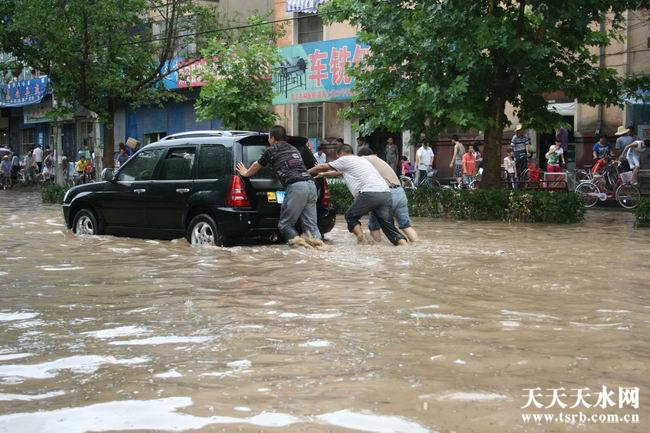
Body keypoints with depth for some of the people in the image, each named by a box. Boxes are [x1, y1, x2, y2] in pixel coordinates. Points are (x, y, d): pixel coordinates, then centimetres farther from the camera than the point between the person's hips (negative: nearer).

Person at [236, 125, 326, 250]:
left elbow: (256, 166, 29)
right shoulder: (294, 149, 29)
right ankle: (317, 240, -21)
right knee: (310, 223, 4)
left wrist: (246, 173, 50)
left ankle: (296, 240, -22)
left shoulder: (271, 150, 12)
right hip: (311, 184, 6)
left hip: (296, 187, -6)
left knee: (284, 224, 3)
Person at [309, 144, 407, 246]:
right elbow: (341, 172, 49)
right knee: (388, 225, 6)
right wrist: (324, 174, 56)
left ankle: (362, 240, -3)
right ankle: (404, 244, -13)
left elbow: (322, 167, 20)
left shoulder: (345, 159, 13)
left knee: (350, 216, 14)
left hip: (369, 193, -7)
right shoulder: (361, 159, 35)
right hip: (386, 194, 7)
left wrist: (307, 172, 36)